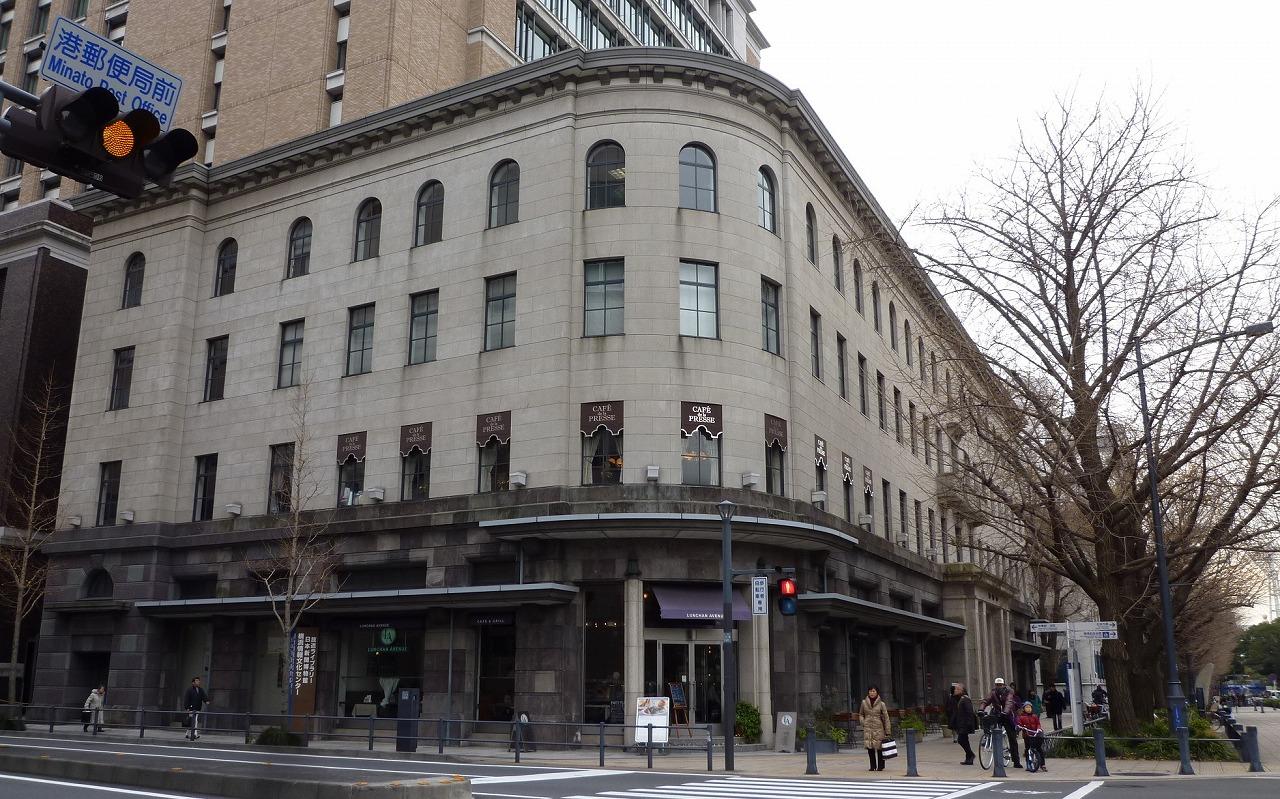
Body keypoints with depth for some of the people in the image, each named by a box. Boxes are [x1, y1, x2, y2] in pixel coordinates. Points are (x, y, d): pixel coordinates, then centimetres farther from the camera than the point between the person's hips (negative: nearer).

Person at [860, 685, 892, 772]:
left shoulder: (881, 704, -2)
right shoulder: (864, 702, 5)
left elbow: (886, 718, -1)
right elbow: (860, 714, 20)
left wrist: (887, 732, -3)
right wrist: (863, 723, 2)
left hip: (878, 728, -2)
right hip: (867, 729, 2)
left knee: (879, 747, 0)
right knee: (869, 747, 0)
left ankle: (880, 766, 14)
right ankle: (872, 766, 12)